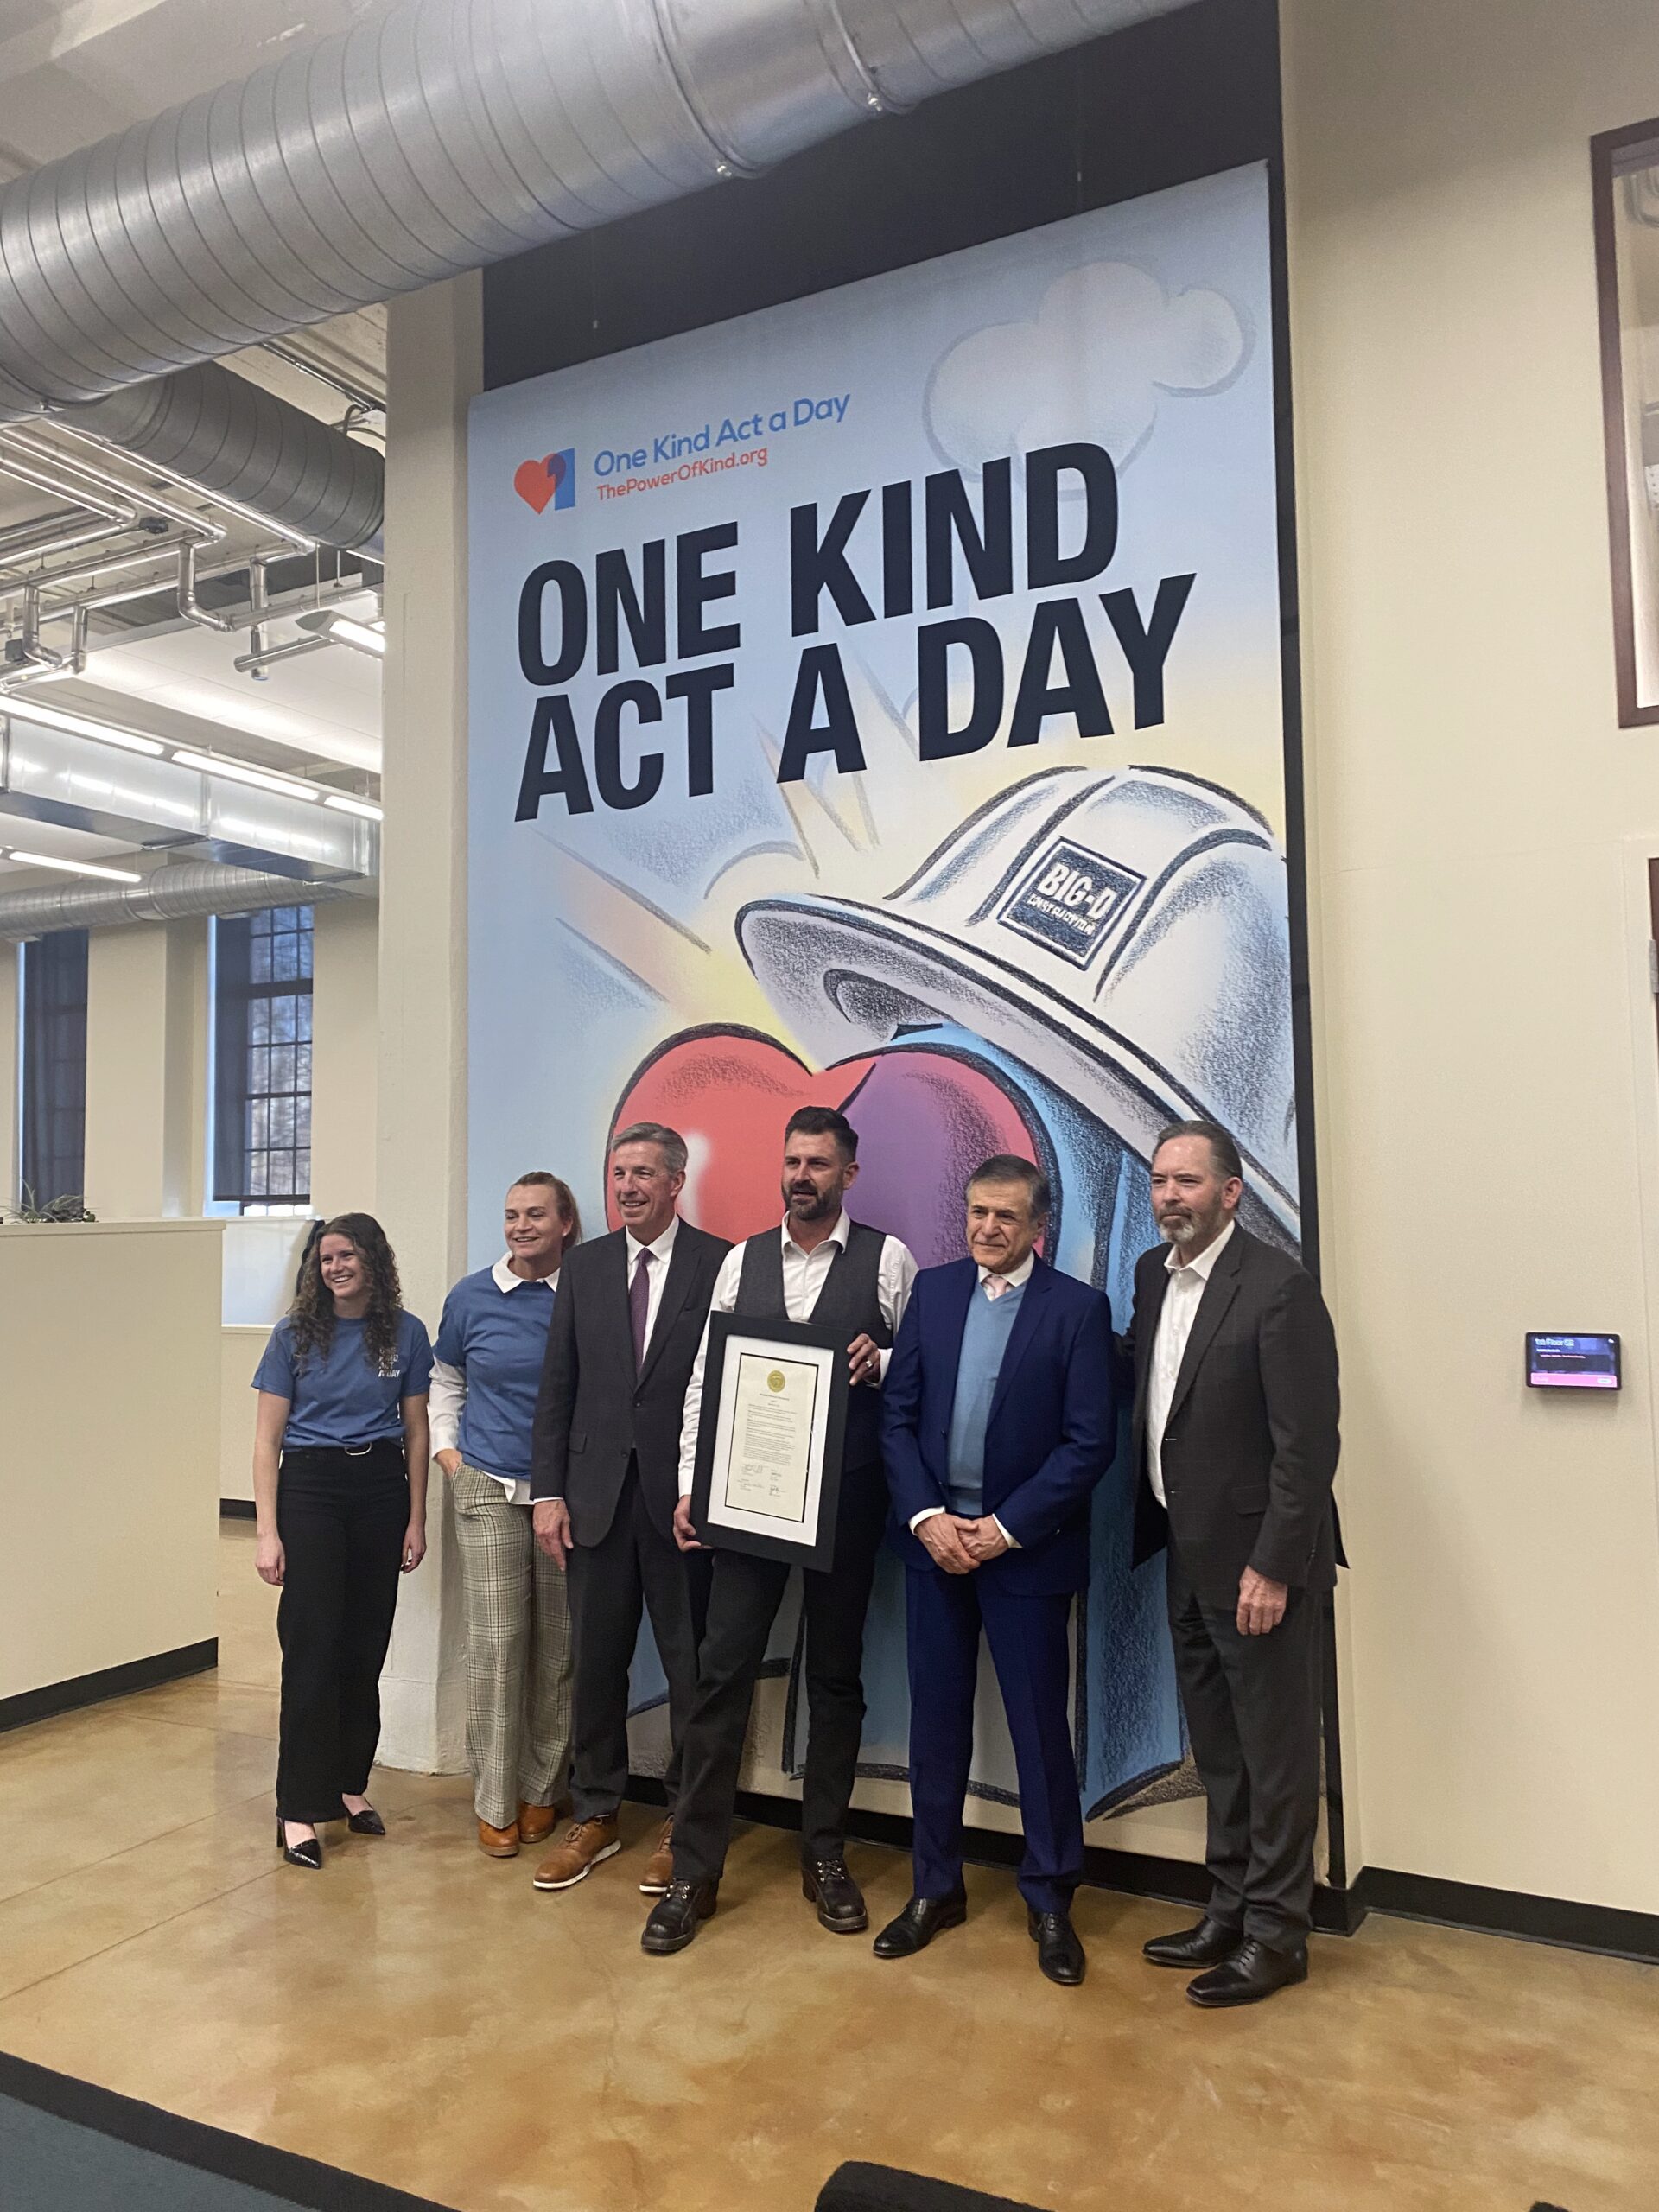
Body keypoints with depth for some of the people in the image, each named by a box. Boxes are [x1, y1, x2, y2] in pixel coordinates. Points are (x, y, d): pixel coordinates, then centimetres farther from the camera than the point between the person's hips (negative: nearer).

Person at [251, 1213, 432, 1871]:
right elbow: (268, 1438, -1)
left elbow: (416, 1432, 7)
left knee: (366, 1646, 6)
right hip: (311, 1489, -2)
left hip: (380, 1489, 2)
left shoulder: (405, 1333, 2)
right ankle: (300, 1808, 6)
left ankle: (349, 1784, 23)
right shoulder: (295, 1335, -1)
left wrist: (416, 1520, 5)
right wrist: (267, 1532, -6)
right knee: (313, 1646, -3)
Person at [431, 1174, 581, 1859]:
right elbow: (445, 1379, 17)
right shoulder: (471, 1297, 1)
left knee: (558, 1647, 7)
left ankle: (542, 1789, 24)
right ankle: (496, 1804, 11)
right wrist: (446, 1450, 7)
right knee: (495, 1644, -2)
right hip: (489, 1490, 0)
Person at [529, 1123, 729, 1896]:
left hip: (684, 1497, -3)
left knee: (691, 1665, 8)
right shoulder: (584, 1266, 7)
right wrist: (548, 1492, 1)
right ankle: (594, 1814, 29)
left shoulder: (719, 1264, -5)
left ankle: (684, 1822, 24)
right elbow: (557, 1387, 7)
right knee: (596, 1660, 12)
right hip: (598, 1493, 3)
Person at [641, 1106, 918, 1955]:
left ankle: (824, 1854, 27)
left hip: (846, 1495, -1)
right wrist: (691, 1485, 1)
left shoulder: (886, 1259, -1)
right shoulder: (742, 1260, 7)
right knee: (723, 1671, 1)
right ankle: (695, 1869, 12)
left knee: (836, 1674, 11)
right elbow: (706, 1377, 7)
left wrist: (878, 1363, -19)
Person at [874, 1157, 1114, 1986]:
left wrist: (1005, 1528, -14)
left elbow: (1091, 1442, -10)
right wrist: (926, 1516, -9)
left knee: (1040, 1724, 6)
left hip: (1026, 1545, -3)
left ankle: (1050, 1901, 24)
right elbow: (897, 1413, 2)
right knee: (936, 1717, 12)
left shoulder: (1077, 1308, -7)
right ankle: (936, 1887, 28)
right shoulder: (933, 1290, 3)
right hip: (934, 1536, 3)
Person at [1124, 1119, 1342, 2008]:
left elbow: (1308, 1443, -19)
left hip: (1258, 1562, -8)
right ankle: (1229, 1911, 35)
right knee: (1217, 1751, 20)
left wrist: (1273, 1566, -20)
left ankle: (1275, 1933, 23)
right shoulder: (1153, 1274, 6)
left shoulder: (1278, 1286, -18)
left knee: (1274, 1752, 7)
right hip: (1188, 1554, 8)